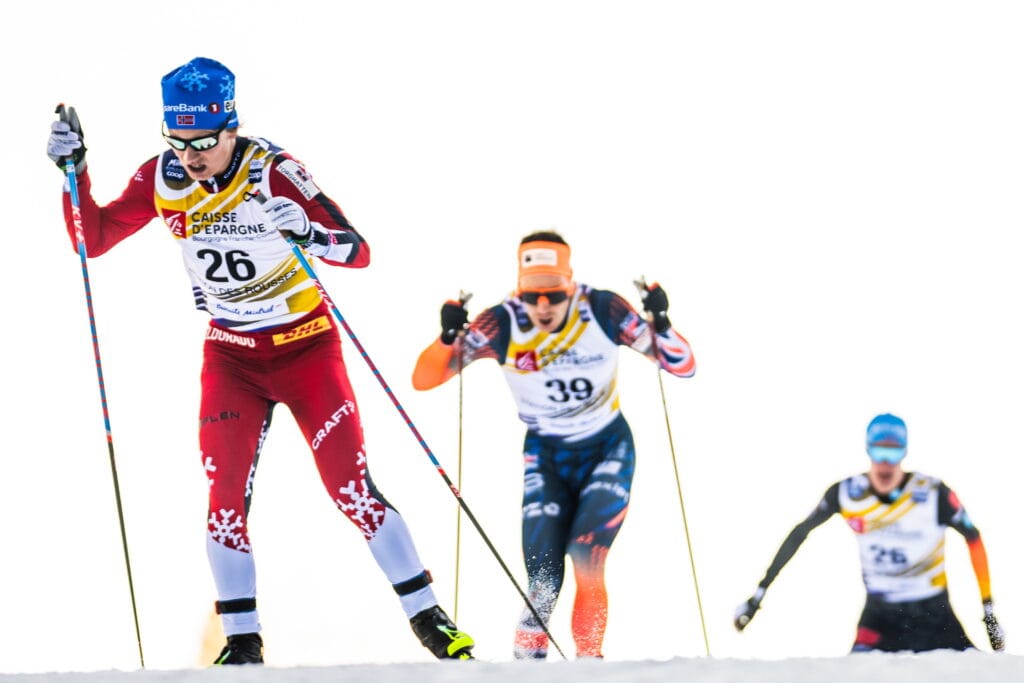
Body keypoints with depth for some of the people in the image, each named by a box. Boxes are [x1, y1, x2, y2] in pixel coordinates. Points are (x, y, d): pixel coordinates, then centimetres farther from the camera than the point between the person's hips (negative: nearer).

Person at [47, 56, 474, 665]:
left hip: (305, 346, -3)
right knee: (226, 495, -10)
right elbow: (94, 239, 0)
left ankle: (430, 620, 2)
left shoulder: (275, 173, -21)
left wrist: (312, 235, -43)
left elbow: (360, 252, -22)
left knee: (352, 489, -8)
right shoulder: (164, 180, -8)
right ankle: (242, 644, -1)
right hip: (231, 357, 3)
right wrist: (75, 170, -15)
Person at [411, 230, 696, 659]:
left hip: (608, 450, -1)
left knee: (587, 560, -21)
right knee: (543, 580, -11)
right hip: (545, 457, 1)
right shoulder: (502, 325, -18)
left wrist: (660, 323, -31)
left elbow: (682, 366, -13)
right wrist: (449, 337, -35)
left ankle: (588, 660, -7)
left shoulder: (603, 311, -18)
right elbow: (424, 379, -17)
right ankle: (527, 657, 11)